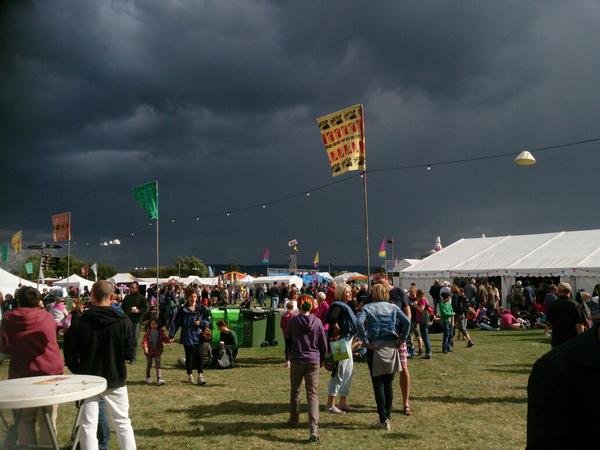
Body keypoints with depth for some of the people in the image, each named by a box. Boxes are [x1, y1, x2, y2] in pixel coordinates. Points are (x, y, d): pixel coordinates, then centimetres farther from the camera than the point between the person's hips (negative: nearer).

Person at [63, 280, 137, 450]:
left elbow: (70, 358, -8)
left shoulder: (78, 323, -10)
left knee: (88, 426, 8)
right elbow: (130, 354, -8)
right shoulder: (123, 322, -11)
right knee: (123, 423, 13)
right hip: (115, 380, 0)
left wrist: (81, 371, 11)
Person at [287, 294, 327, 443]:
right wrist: (321, 359, 19)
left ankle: (294, 419, 35)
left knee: (295, 391, 19)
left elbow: (288, 340, 6)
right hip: (313, 361, 0)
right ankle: (313, 429, -13)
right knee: (313, 393, -2)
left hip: (297, 360, 0)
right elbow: (324, 344, 4)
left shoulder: (293, 321, -6)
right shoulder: (317, 322, -3)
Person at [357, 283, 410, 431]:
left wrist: (365, 340, -13)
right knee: (389, 384, 12)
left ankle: (383, 420, 2)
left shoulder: (368, 307, -1)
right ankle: (388, 417, 18)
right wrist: (401, 340, 0)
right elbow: (407, 322, -5)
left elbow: (359, 322, -19)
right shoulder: (393, 307, 6)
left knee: (378, 384, 3)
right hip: (391, 347, 3)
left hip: (375, 348, -3)